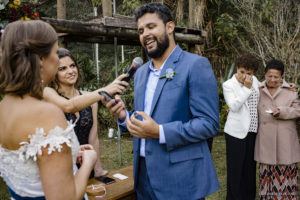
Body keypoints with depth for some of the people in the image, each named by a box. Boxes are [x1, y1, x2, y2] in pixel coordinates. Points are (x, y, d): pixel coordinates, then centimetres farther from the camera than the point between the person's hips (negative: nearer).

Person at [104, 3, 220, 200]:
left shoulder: (196, 65, -11)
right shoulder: (141, 72, 11)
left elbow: (209, 124, -16)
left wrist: (160, 132, -24)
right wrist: (124, 116, -3)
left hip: (180, 178, -6)